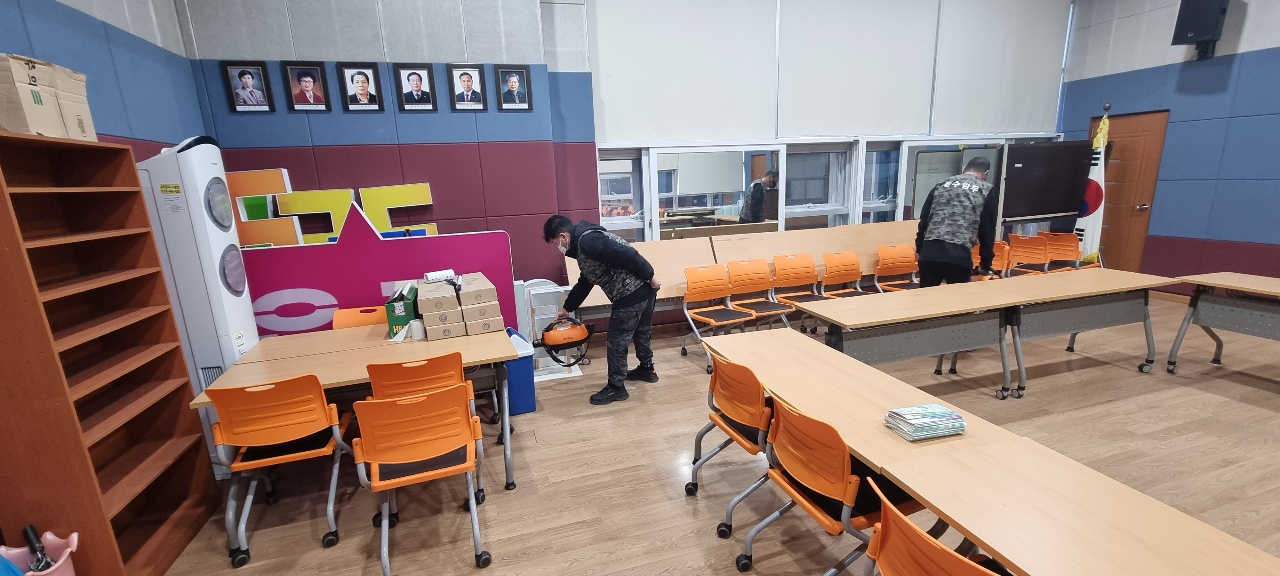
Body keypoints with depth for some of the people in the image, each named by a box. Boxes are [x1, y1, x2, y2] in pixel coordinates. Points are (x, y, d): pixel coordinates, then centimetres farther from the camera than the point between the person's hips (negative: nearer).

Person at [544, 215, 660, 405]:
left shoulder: (587, 240, -15)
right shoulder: (583, 243, 19)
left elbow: (627, 255, -22)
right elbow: (584, 283, 27)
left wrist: (650, 277, -18)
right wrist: (567, 308, 33)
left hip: (632, 294, -10)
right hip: (644, 289, 10)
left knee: (617, 341, 2)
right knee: (641, 332, 26)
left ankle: (616, 387, 14)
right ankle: (647, 369, 45)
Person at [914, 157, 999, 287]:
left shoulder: (942, 184, 21)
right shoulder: (988, 191, 12)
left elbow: (924, 219, 19)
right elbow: (988, 230, 12)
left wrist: (919, 248, 25)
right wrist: (985, 264, 19)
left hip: (929, 251, 3)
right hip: (959, 255, -3)